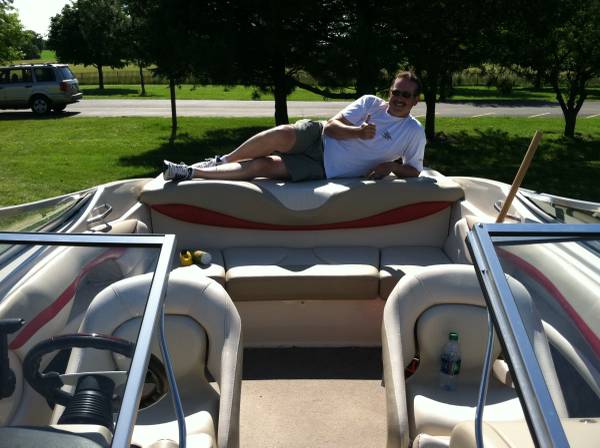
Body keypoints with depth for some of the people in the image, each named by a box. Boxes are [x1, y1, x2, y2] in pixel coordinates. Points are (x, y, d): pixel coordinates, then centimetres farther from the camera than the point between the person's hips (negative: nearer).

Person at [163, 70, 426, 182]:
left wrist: (391, 166, -13)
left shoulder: (414, 132, 3)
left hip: (324, 169, -1)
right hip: (318, 139, 1)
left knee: (263, 166, -20)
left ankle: (192, 172, -14)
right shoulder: (370, 103, 5)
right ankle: (221, 161, -14)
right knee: (283, 134, -34)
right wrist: (358, 132, -21)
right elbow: (330, 126, -2)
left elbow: (414, 170, 7)